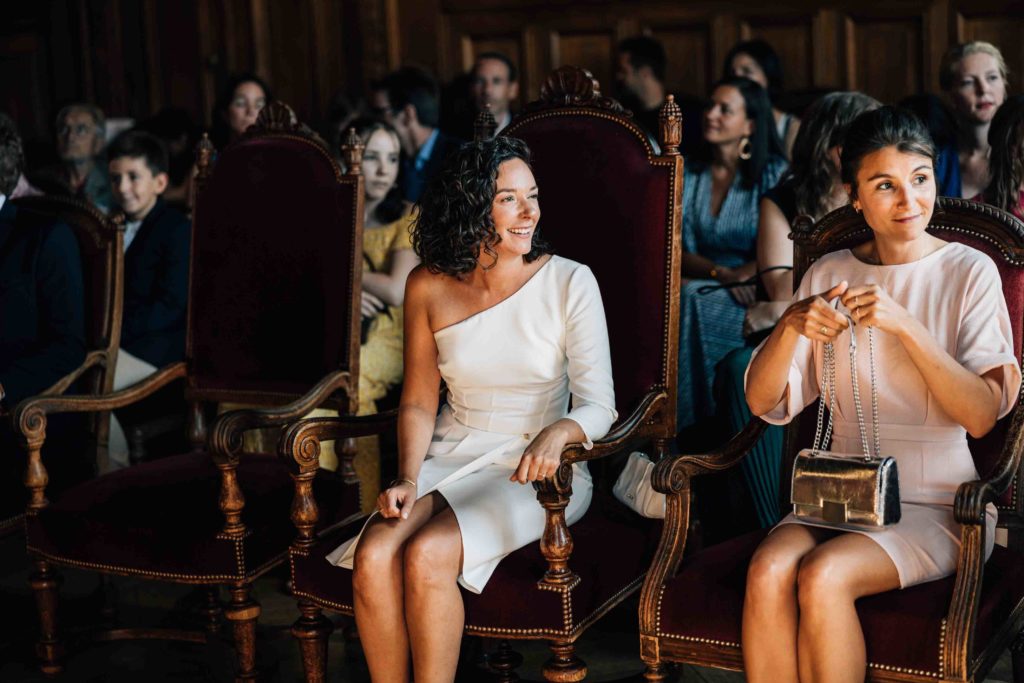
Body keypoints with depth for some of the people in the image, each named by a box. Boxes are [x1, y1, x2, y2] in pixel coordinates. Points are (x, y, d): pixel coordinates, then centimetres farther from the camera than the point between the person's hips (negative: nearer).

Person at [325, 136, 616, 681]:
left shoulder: (569, 282, -8)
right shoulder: (429, 286, 1)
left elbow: (599, 404, -11)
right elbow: (418, 402, 7)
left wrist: (559, 431, -33)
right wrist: (408, 478, -10)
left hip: (536, 472, -3)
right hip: (452, 458, 3)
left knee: (428, 554, -29)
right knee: (373, 556, -25)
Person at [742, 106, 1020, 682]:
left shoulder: (969, 272, -2)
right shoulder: (829, 273, 9)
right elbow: (764, 402, 4)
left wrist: (905, 325, -22)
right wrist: (792, 325, -16)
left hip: (939, 505, -3)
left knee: (822, 575, -30)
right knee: (769, 570, -28)